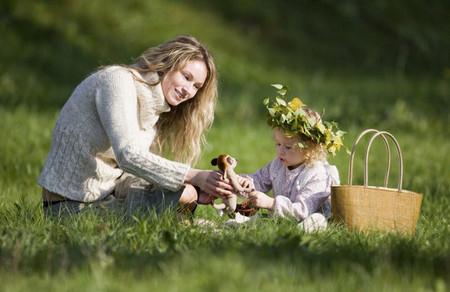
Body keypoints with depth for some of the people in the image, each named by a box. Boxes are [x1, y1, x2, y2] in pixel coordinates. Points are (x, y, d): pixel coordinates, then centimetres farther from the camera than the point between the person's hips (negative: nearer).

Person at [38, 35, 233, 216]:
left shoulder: (156, 108, 12)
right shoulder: (118, 80, -15)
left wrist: (195, 190, -14)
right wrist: (193, 176, -33)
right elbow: (129, 156, -28)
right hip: (73, 205, -9)